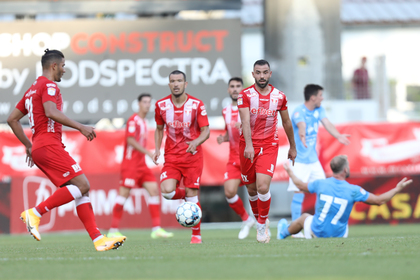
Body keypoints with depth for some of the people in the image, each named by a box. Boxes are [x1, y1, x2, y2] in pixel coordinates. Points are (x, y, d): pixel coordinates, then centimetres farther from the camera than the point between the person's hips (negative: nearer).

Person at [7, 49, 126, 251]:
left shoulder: (32, 90, 25)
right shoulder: (48, 86, -4)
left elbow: (12, 119, 26)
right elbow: (51, 112, -23)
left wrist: (29, 146, 26)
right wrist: (80, 127, -20)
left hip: (38, 148, 10)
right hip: (49, 145, -10)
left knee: (81, 190, 4)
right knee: (82, 185, -15)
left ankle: (98, 239, -4)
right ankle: (35, 213, -17)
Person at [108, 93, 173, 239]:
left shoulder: (143, 122, 16)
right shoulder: (133, 120, -10)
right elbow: (131, 140, -19)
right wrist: (148, 152, -22)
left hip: (141, 164, 9)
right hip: (130, 163, -9)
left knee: (154, 190, -1)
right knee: (124, 193, -8)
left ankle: (156, 229, -2)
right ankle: (113, 230, -2)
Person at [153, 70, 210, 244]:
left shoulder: (197, 105, -7)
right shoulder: (161, 105, 0)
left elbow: (205, 131, -6)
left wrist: (196, 142, -27)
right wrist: (157, 149, 0)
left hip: (193, 156, -2)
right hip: (171, 156, 2)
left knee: (192, 195, -6)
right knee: (167, 192, -19)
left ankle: (196, 234, 8)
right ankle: (185, 194, 17)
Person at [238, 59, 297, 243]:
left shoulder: (279, 97, 3)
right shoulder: (245, 95, -5)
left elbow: (286, 122, 17)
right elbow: (245, 121, -18)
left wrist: (293, 147, 24)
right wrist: (248, 145, -32)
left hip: (269, 146, 0)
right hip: (248, 146, 0)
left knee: (263, 187, -17)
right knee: (252, 189, 9)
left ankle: (262, 225, 1)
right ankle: (258, 219, 34)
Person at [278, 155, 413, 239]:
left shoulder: (321, 184, -13)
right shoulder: (354, 190, -18)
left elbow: (301, 185, 9)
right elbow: (379, 200, -10)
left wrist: (290, 172, 28)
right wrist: (397, 189, 3)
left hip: (316, 233, 1)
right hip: (338, 235, -1)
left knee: (304, 217, 33)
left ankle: (283, 233, 57)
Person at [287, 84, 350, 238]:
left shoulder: (319, 110, 4)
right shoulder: (299, 112, -19)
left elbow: (327, 124, -11)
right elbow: (301, 125, -41)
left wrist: (338, 135, -32)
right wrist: (302, 136, -64)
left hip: (313, 159, 7)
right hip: (299, 160, -7)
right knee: (299, 193, -9)